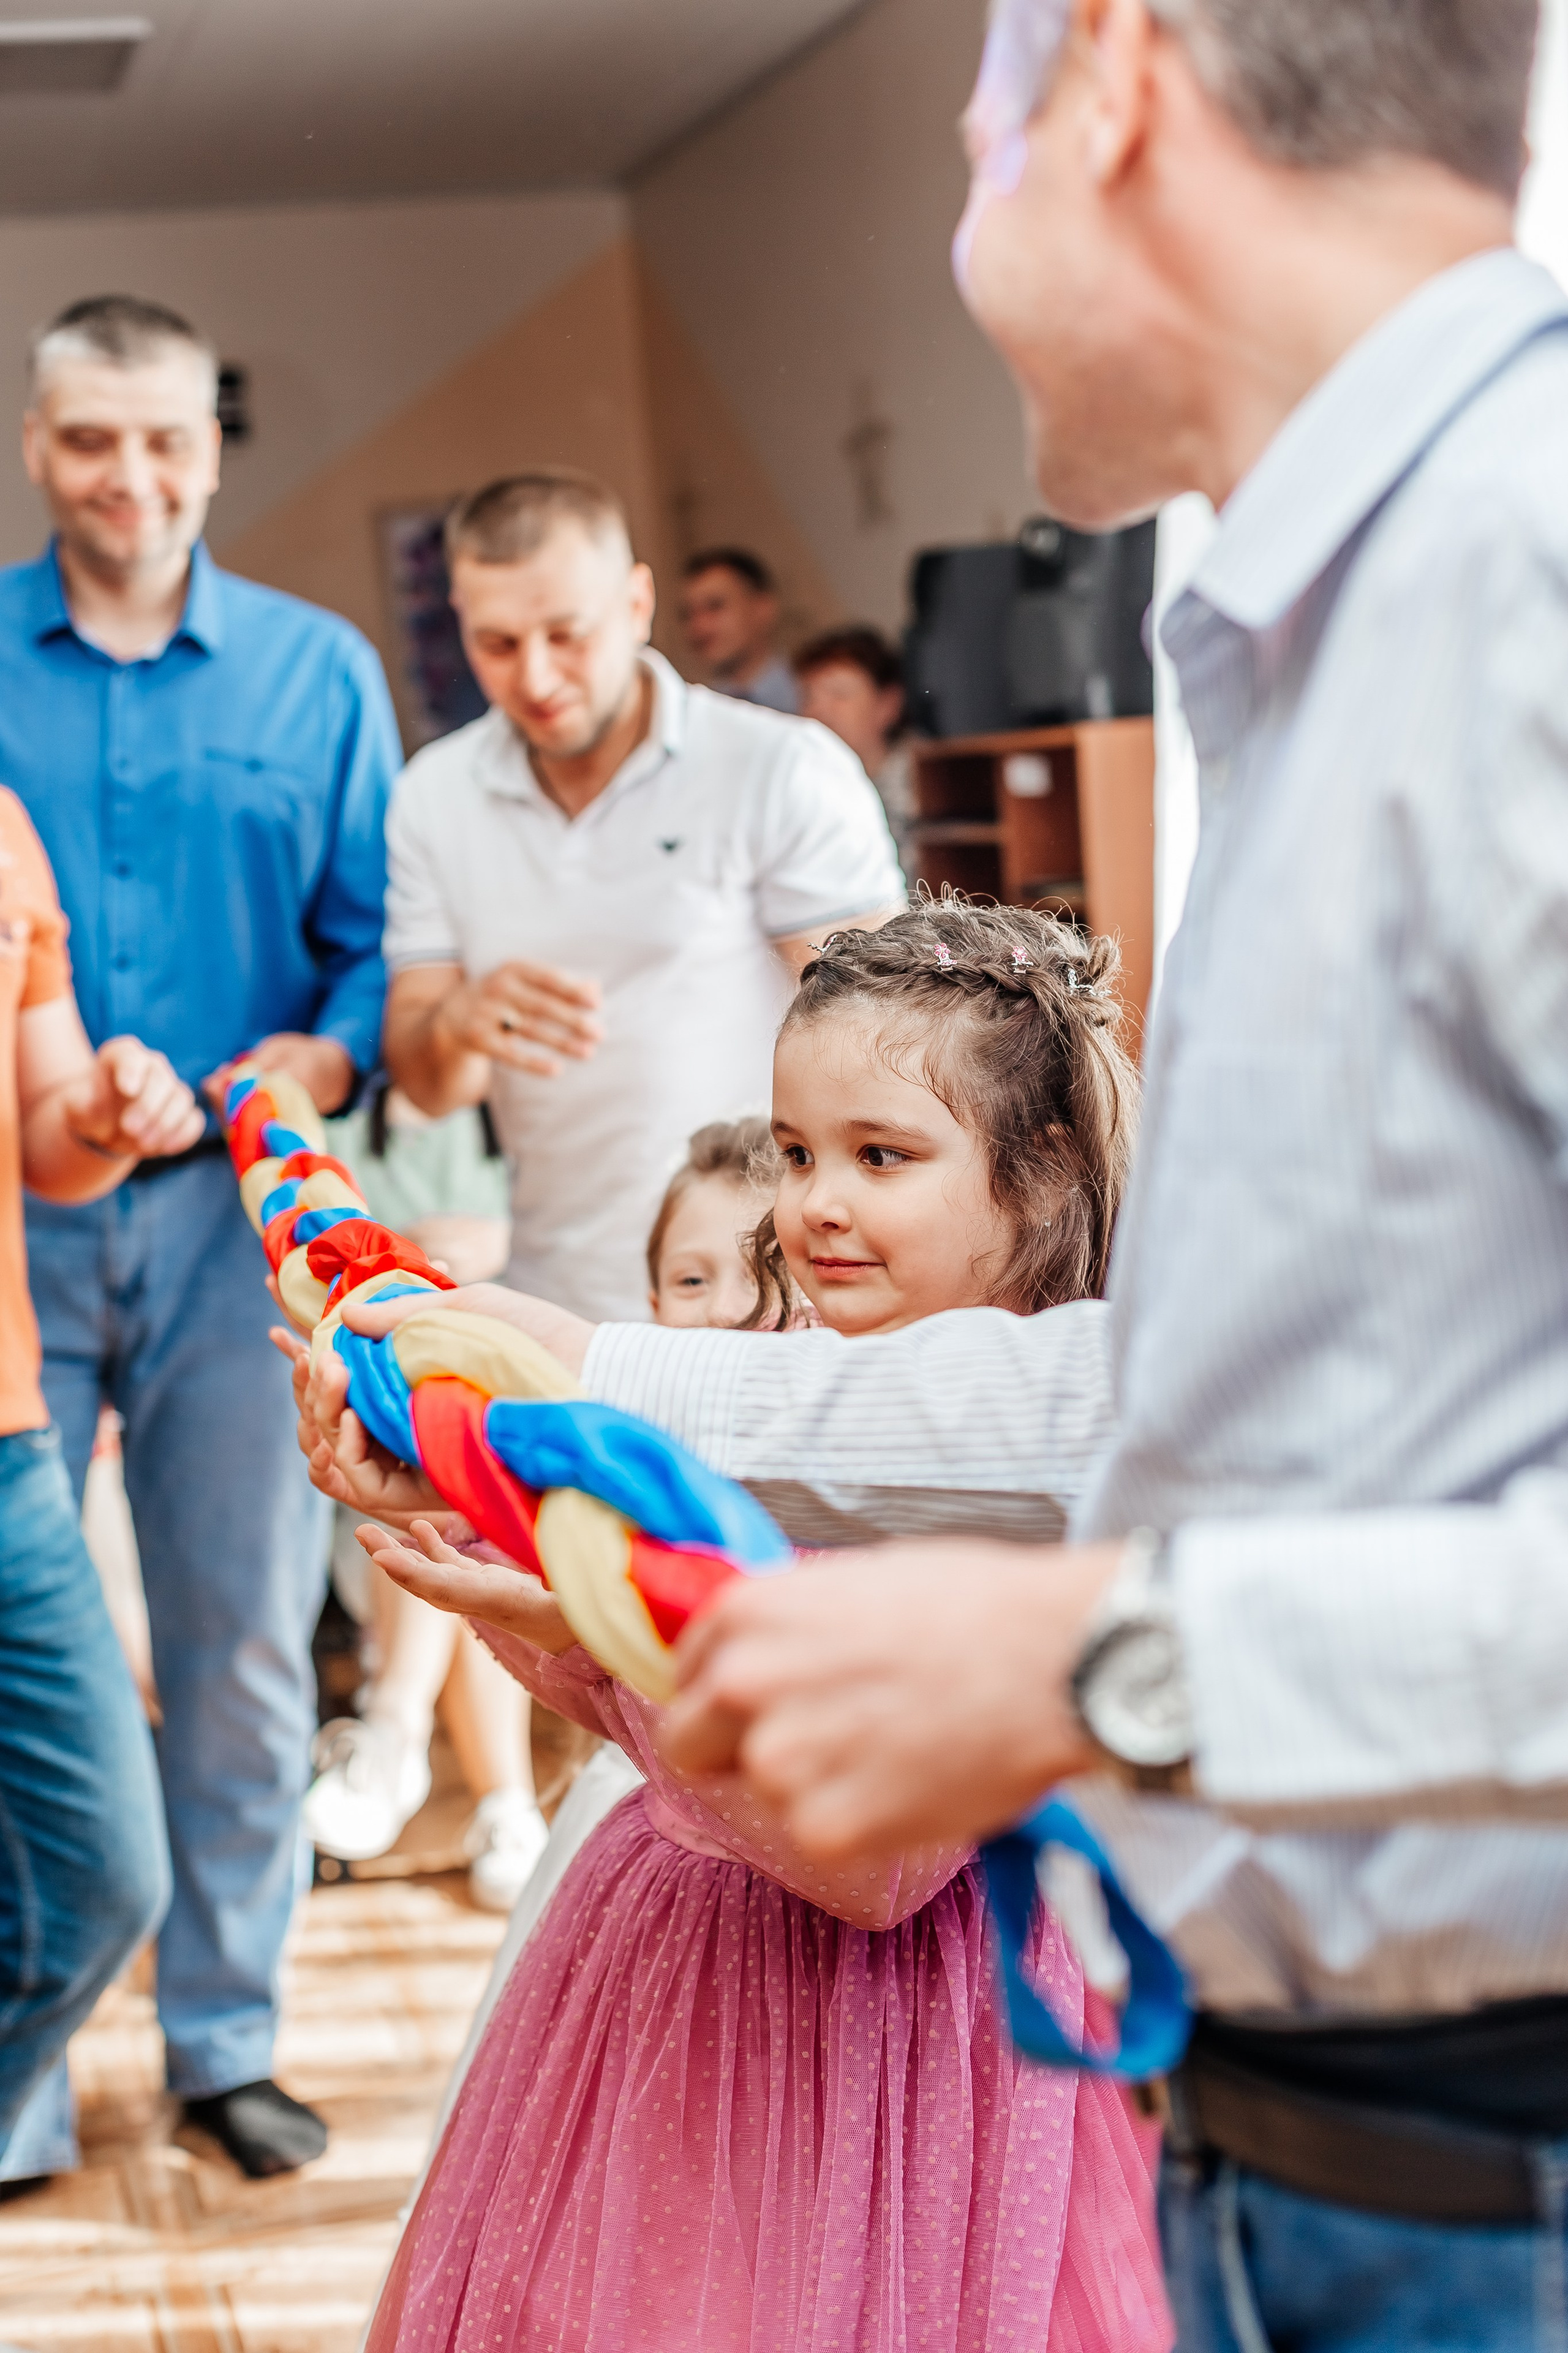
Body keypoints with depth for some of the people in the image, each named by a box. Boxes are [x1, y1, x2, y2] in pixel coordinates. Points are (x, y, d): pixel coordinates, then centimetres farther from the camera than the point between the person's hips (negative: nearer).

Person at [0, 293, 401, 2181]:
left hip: (228, 1208, 1)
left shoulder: (319, 671, 7)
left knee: (243, 1641, 8)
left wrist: (330, 1054, -15)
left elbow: (373, 930, 5)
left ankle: (226, 2037, 23)